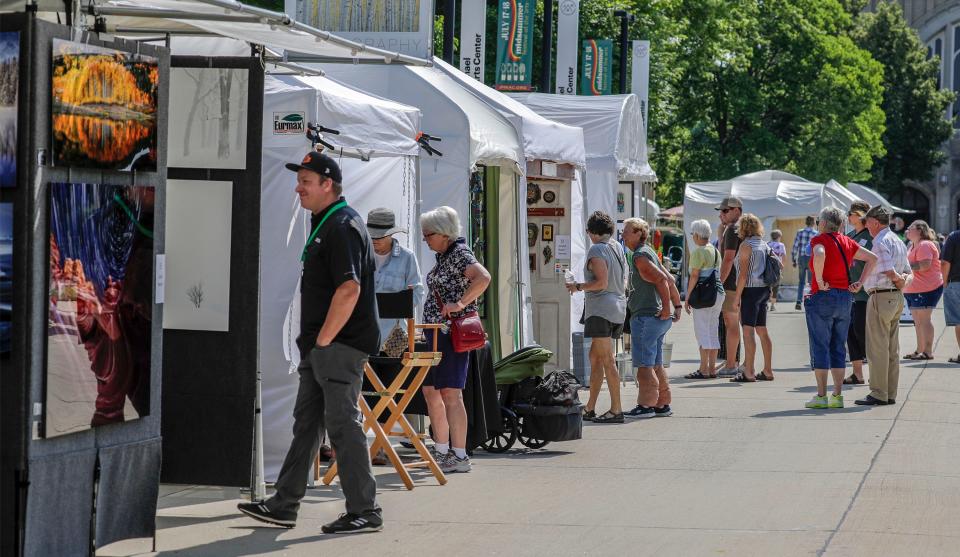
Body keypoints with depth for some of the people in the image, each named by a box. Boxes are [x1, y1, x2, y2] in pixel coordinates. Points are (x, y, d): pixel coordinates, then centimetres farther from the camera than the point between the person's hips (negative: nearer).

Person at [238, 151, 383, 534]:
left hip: (339, 344, -11)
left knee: (342, 423, -7)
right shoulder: (325, 224, 18)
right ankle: (284, 505, 18)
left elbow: (349, 289, -25)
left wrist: (323, 339, -19)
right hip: (319, 344, 11)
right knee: (306, 422, 13)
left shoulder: (342, 226, -15)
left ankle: (364, 512, -2)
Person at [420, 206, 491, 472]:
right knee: (430, 391, 12)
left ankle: (459, 457, -6)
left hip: (452, 333, -10)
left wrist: (460, 304, -29)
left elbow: (483, 278, -28)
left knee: (450, 393, -9)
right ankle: (442, 451, 19)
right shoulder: (443, 256, 17)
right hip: (436, 333, 10)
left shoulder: (460, 253, -12)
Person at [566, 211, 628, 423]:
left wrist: (578, 286, -7)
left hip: (601, 308, -9)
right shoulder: (618, 248, 14)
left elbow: (601, 282, -19)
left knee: (607, 360, -8)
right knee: (595, 357, 15)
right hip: (618, 305, 9)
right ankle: (590, 408, 18)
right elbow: (624, 282, 18)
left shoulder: (596, 250, -11)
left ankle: (616, 409, -10)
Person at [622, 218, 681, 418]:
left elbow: (662, 280, -22)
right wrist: (677, 306, 17)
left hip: (646, 317, -10)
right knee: (656, 364, 14)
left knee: (644, 364, -6)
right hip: (657, 318, 10)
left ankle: (646, 405, -6)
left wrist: (666, 309, -18)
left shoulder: (640, 256, -13)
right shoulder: (650, 253, 17)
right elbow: (669, 280, 18)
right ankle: (662, 405, 17)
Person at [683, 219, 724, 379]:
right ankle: (712, 368, 12)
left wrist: (687, 298, -10)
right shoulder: (716, 251, 15)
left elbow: (694, 276, -14)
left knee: (702, 331, -6)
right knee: (713, 331, 11)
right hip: (718, 293, 8)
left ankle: (704, 370, -8)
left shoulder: (698, 252, -11)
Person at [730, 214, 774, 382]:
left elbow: (743, 274, -16)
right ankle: (767, 371, 15)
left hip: (751, 289, -8)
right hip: (764, 289, 8)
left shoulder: (746, 245, -11)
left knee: (748, 330, -7)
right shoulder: (764, 244, 13)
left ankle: (748, 373, -10)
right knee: (762, 330, 12)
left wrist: (737, 295, -13)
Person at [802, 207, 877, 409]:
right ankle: (837, 396, 9)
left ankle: (821, 396, -1)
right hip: (845, 298, 6)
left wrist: (820, 281, -21)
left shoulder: (820, 239, -8)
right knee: (838, 348, 11)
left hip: (822, 296, -6)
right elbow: (873, 258, 11)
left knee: (820, 347, 0)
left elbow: (819, 255, -31)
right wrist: (860, 283, 9)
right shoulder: (847, 242, 10)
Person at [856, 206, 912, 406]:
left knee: (877, 348, -6)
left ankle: (878, 394, -6)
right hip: (897, 297, 10)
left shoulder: (881, 241, -13)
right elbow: (909, 273, 19)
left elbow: (889, 271, -21)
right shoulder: (898, 241, 18)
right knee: (892, 349, 11)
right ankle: (890, 393, 14)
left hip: (881, 297, -10)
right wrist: (904, 280, -1)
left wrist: (898, 280, -2)